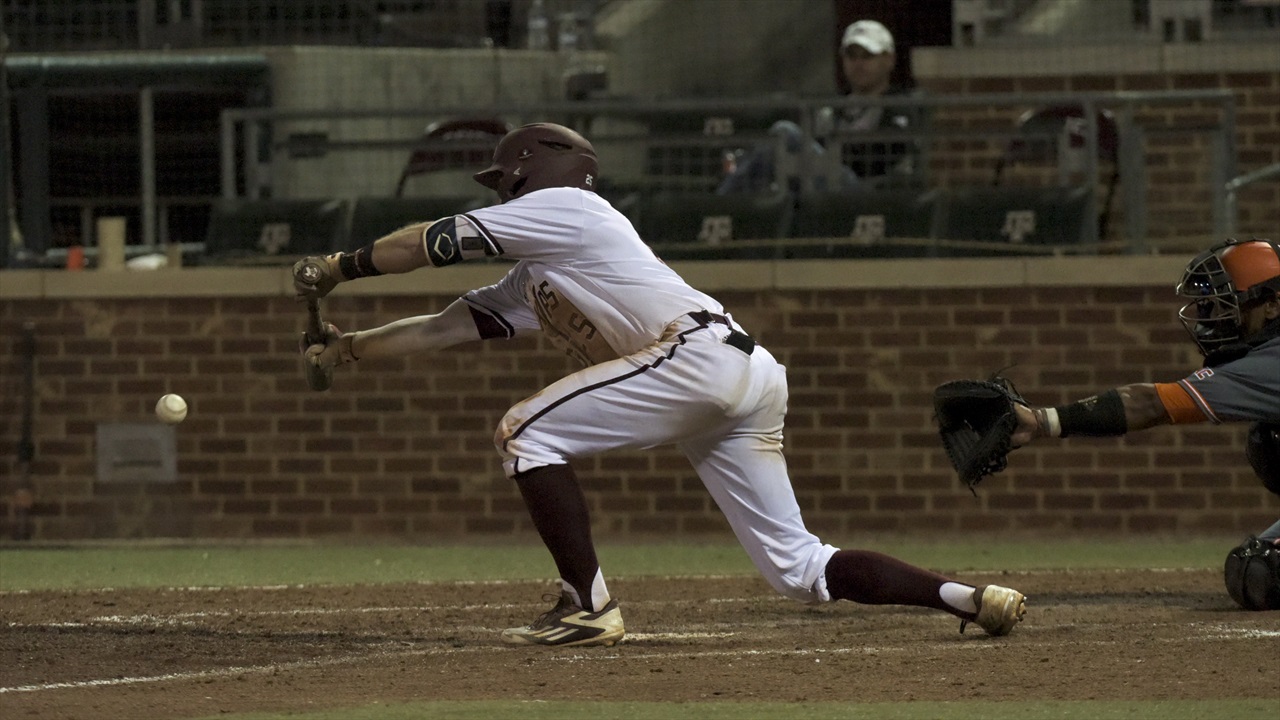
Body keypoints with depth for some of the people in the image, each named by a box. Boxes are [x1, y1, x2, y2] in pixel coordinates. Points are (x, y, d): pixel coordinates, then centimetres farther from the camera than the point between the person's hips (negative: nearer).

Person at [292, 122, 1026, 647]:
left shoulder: (562, 206, 6)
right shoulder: (532, 280, 31)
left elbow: (438, 241, 3)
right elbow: (453, 323, 31)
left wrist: (339, 267, 12)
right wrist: (353, 346, 26)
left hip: (699, 354, -10)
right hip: (748, 381, 10)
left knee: (528, 434, -5)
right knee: (798, 566, 6)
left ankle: (589, 606, -10)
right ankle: (969, 598, -1)